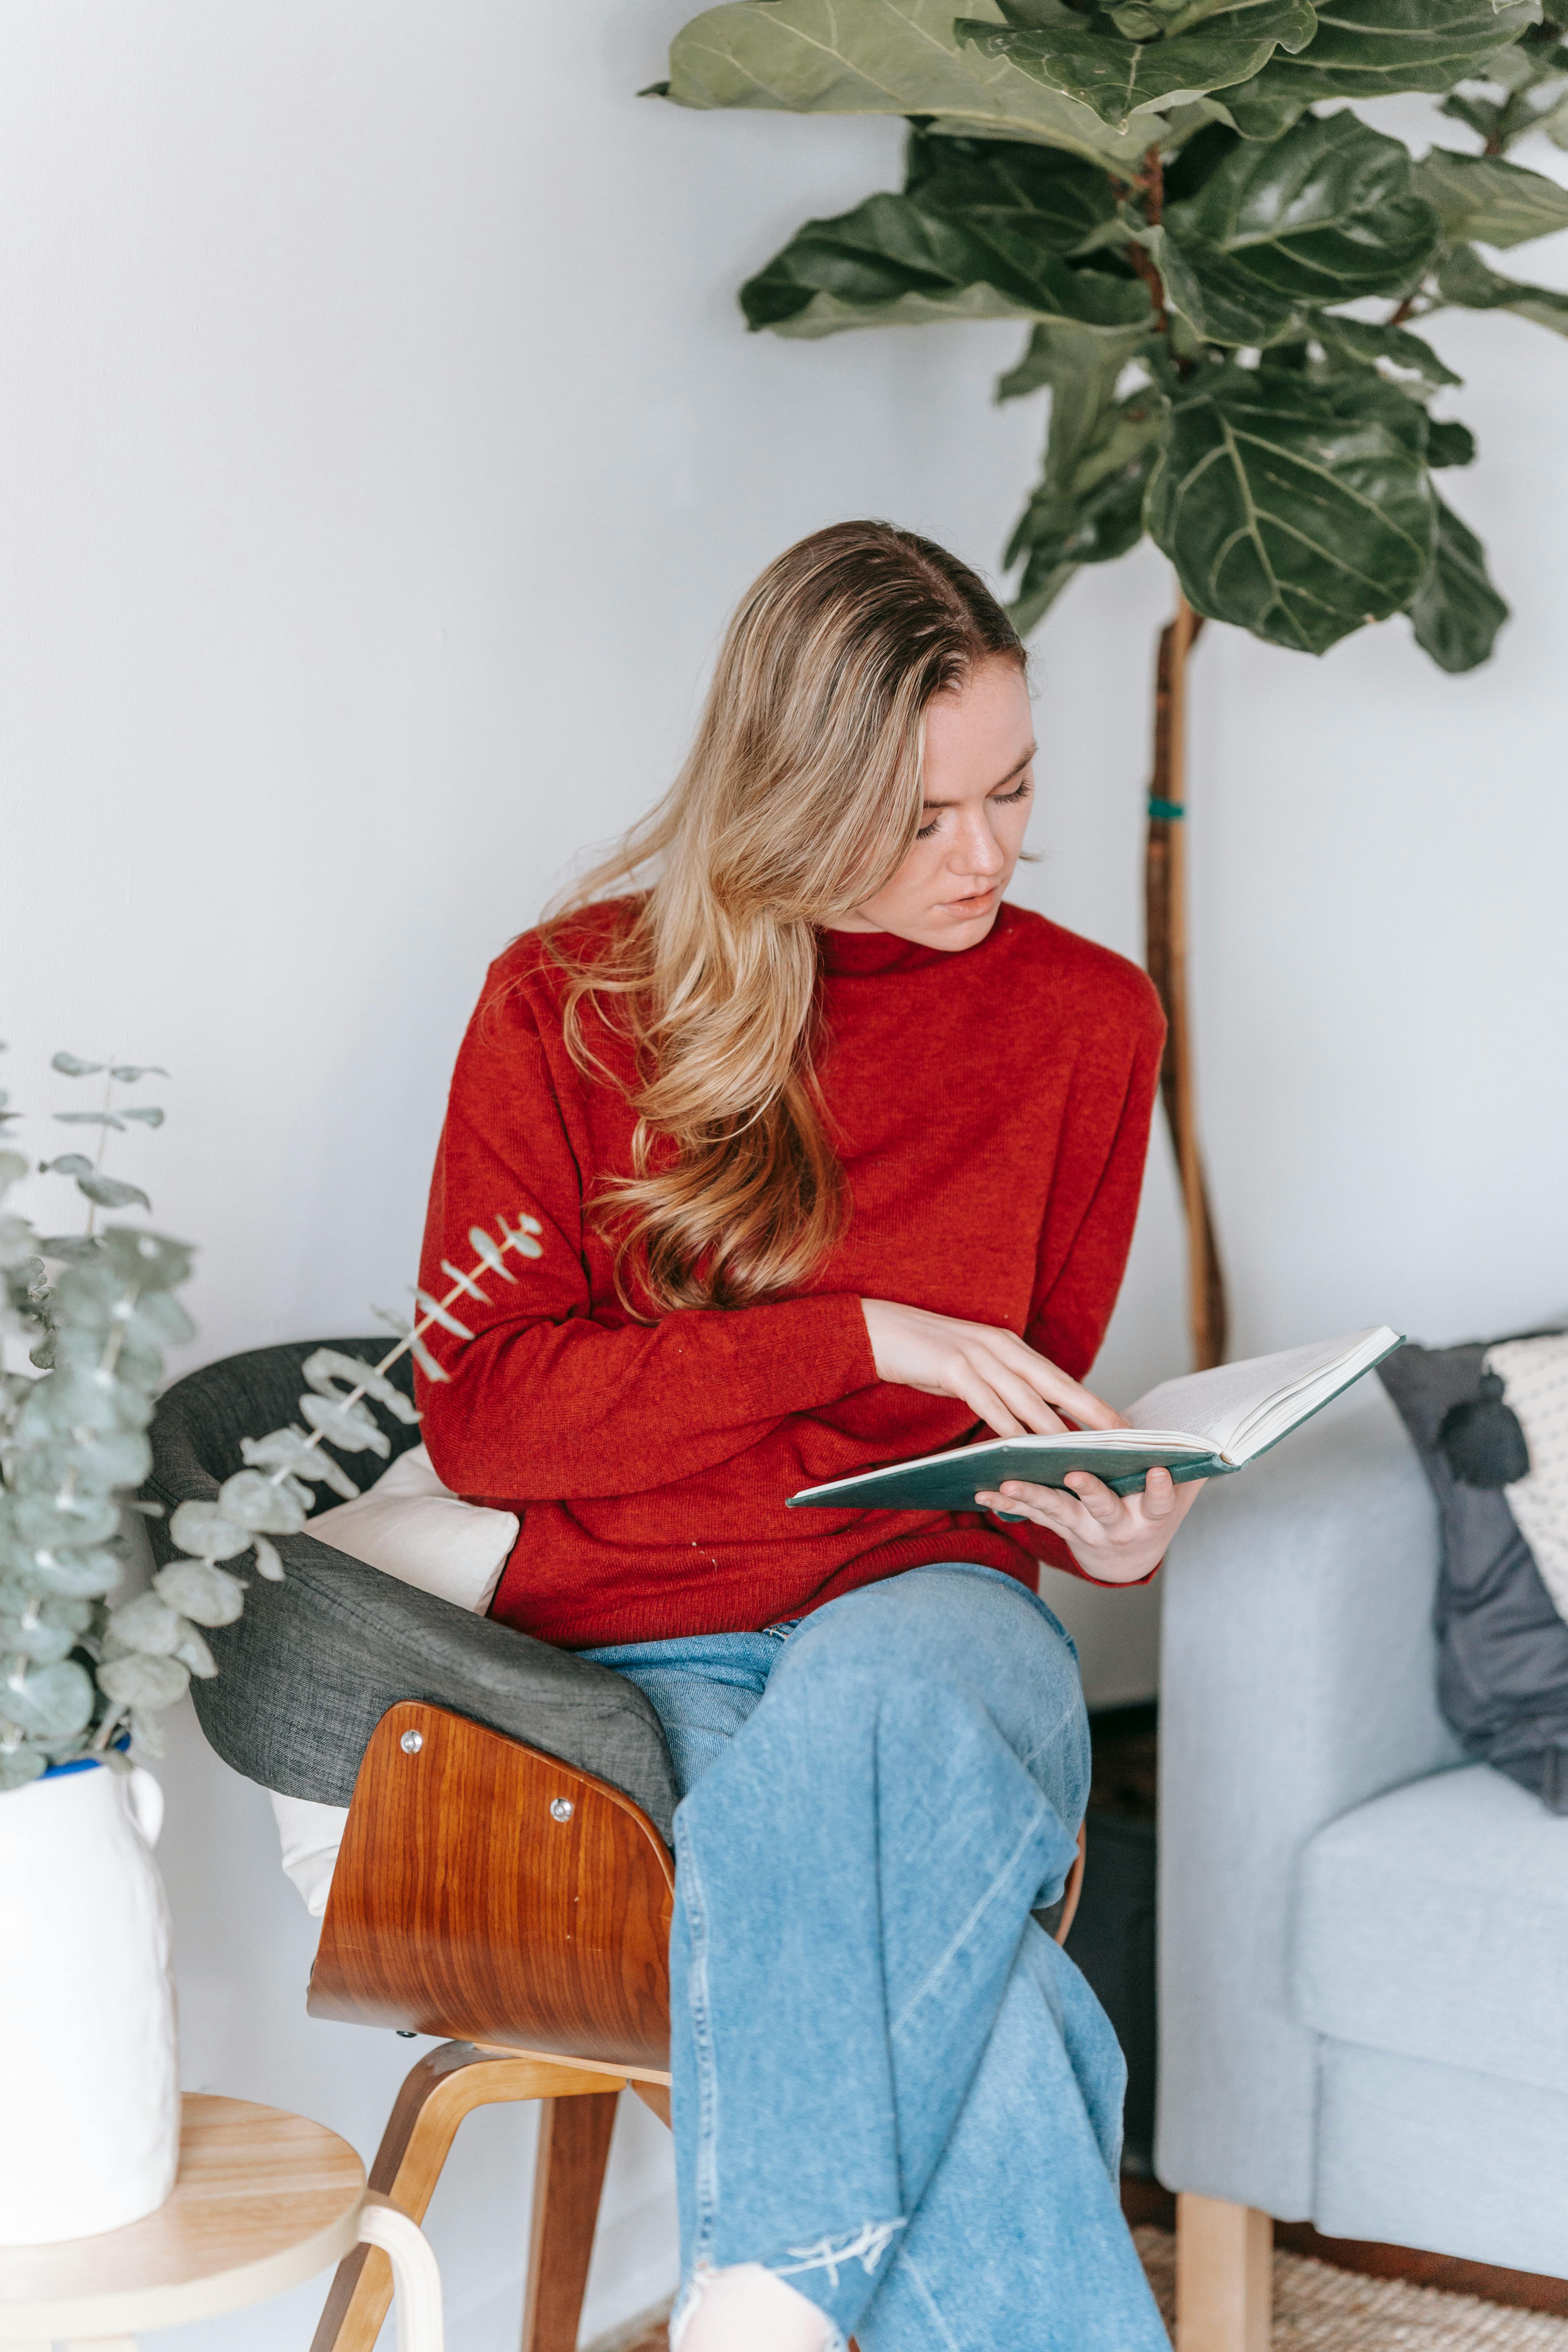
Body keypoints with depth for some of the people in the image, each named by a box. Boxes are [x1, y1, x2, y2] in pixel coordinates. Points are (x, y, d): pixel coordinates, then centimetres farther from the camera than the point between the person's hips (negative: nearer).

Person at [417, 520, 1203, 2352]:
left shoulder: (1087, 1019, 10)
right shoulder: (573, 1002, 1)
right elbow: (478, 1412, -4)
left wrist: (1097, 1523, -6)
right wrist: (852, 1339, -12)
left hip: (936, 1612, 2)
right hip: (642, 1649, -1)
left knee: (871, 1704, -39)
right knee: (969, 2000, -35)